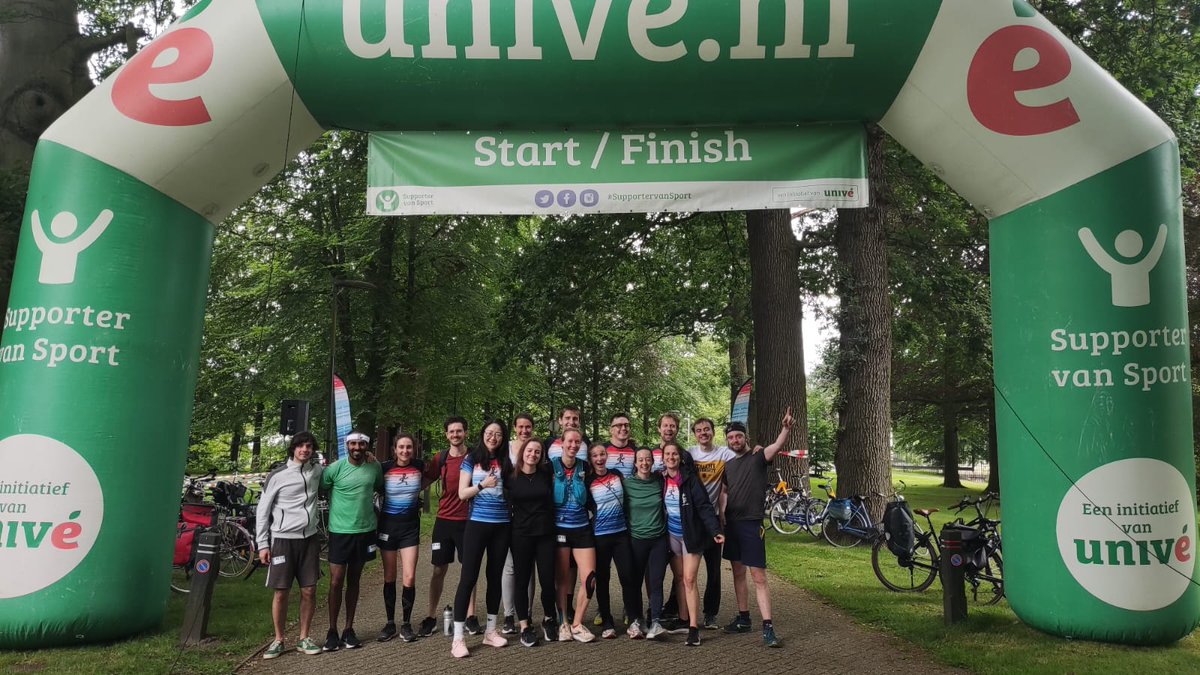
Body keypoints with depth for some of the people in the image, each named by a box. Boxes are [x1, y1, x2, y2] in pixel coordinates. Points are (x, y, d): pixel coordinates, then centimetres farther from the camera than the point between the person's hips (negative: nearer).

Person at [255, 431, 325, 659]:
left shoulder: (317, 471, 5)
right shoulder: (277, 476, -5)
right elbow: (263, 511, -2)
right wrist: (262, 545, -5)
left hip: (309, 539, 3)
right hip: (283, 540, -3)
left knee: (309, 591, 4)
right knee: (281, 592, 1)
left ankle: (304, 639, 17)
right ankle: (278, 640, 16)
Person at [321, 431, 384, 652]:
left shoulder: (374, 466, 0)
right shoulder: (335, 468, -10)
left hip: (365, 530, 3)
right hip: (340, 531, -3)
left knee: (354, 581, 12)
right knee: (336, 582, -2)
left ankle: (349, 629, 20)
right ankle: (332, 631, 12)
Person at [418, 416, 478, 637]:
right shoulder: (440, 459, 4)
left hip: (467, 520, -2)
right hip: (444, 520, 2)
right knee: (439, 570, 8)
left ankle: (471, 617, 14)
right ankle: (431, 617, 17)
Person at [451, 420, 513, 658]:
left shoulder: (506, 462, 8)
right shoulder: (471, 459, 0)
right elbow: (462, 493, -4)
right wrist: (483, 485, -17)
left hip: (502, 525, 3)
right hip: (477, 524, -3)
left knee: (495, 576, 11)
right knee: (469, 577, -5)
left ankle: (491, 630, 22)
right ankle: (458, 638, -1)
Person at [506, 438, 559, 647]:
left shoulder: (546, 473, 1)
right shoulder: (511, 476, -1)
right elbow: (506, 500, 12)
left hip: (546, 534, 1)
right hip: (521, 535, 0)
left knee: (548, 579, 1)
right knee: (521, 580, 4)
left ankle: (549, 620, 24)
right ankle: (525, 626, 15)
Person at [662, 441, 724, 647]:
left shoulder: (690, 478, -12)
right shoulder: (661, 480, 2)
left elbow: (704, 506, -17)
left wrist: (715, 530, -26)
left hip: (691, 535, -4)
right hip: (672, 535, 4)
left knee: (689, 580, -8)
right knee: (680, 579, 11)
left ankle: (694, 628, -5)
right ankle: (683, 620, 21)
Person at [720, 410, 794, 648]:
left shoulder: (758, 458, -5)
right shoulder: (728, 465, 12)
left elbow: (777, 446, -25)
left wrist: (786, 428, -43)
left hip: (751, 523, -6)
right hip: (731, 523, 6)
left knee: (759, 578, -8)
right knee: (738, 573, 14)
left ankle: (768, 628, -7)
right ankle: (743, 619, 24)